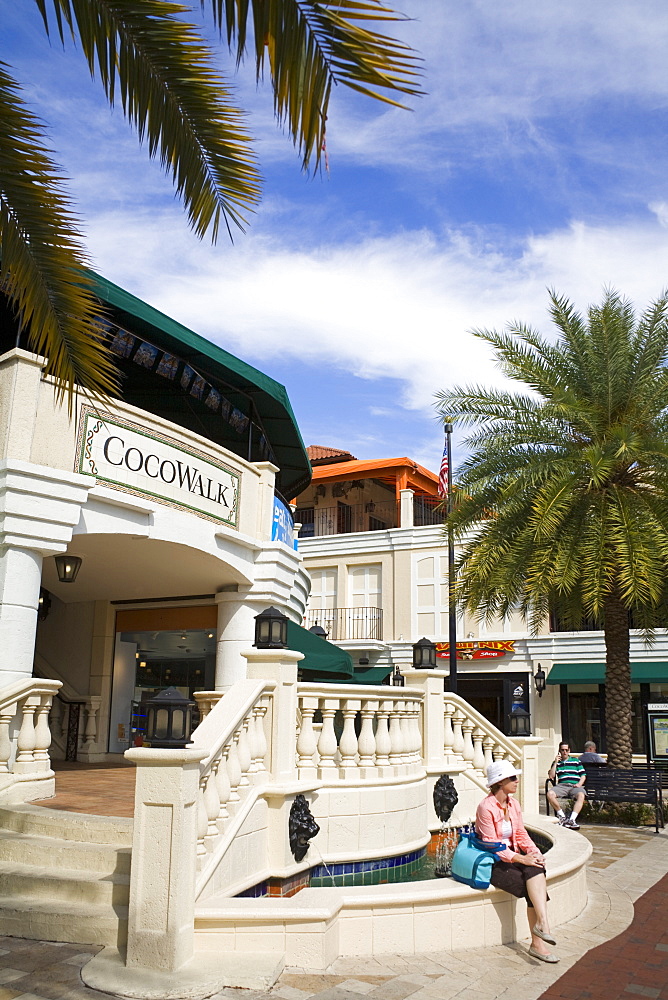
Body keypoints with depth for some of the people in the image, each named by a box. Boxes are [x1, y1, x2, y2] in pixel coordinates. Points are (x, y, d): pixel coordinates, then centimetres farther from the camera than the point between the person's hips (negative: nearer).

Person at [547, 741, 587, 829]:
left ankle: (572, 819, -42)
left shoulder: (576, 761, 21)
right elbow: (551, 776, 9)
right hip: (562, 785, 1)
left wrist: (579, 784, -5)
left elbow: (583, 775, 15)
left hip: (575, 786, -1)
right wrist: (556, 763, 5)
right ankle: (562, 816, -20)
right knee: (550, 794, -30)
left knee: (581, 795, -36)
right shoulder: (556, 762, 22)